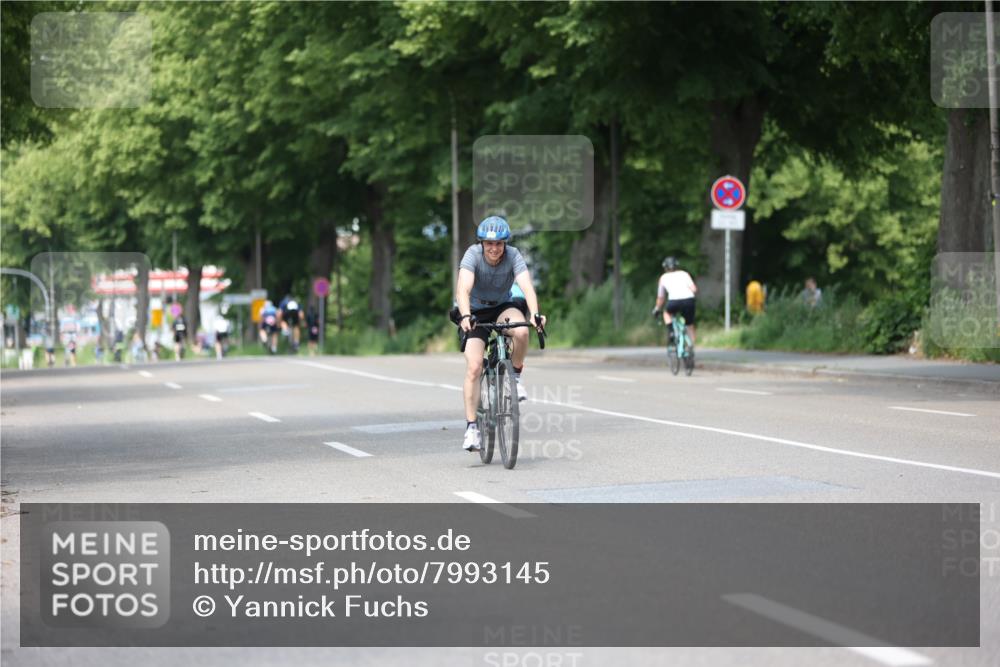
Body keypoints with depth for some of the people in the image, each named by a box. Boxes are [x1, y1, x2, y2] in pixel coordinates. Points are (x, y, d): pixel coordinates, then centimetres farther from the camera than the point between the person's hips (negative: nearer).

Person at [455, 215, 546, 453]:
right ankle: (471, 427, -9)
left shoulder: (513, 256, -20)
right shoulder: (473, 255, -23)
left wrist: (535, 314, -51)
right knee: (473, 368, -16)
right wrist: (465, 316, -54)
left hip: (504, 307, 1)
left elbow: (527, 286, -33)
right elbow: (463, 289, -36)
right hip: (476, 313, -1)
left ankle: (515, 376, -7)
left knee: (521, 331, -34)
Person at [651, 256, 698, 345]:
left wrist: (657, 309, 42)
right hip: (689, 300, 1)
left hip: (674, 301, -1)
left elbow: (660, 297, 28)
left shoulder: (663, 278, 25)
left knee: (667, 313, 32)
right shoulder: (685, 274, 25)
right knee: (690, 325, 20)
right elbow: (694, 289, 10)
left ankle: (670, 331, 10)